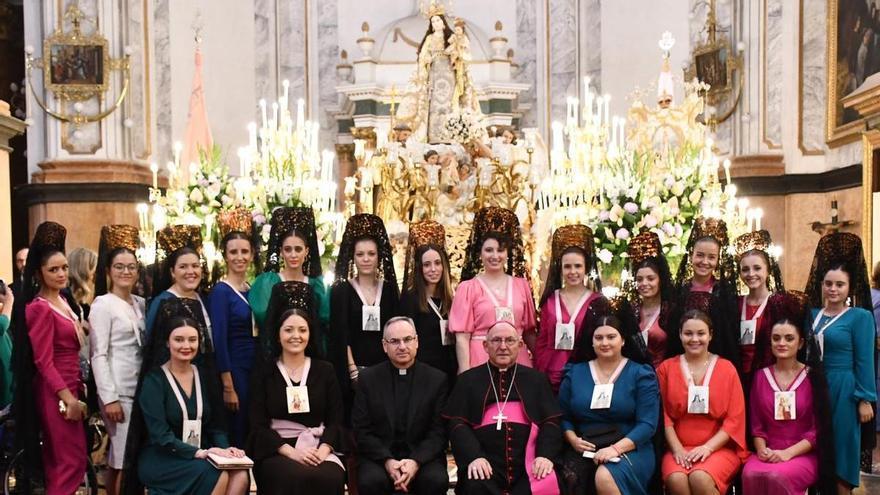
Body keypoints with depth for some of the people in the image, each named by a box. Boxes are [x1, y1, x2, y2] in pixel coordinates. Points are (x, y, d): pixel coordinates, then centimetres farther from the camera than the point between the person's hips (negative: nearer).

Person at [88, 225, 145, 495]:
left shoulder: (141, 303, 11)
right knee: (127, 458, -4)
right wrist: (109, 398, -16)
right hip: (118, 390, -6)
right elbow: (98, 355, -11)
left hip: (141, 387, 6)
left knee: (117, 456, 12)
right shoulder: (102, 304, -6)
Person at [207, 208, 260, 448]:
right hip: (234, 370, -7)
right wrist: (228, 388, -17)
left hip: (257, 370, 7)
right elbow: (219, 341, -13)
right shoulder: (221, 291, -9)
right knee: (236, 438, -1)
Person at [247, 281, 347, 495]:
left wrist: (323, 450, -14)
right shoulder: (264, 371, 7)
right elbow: (258, 425, 0)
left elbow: (336, 419, 7)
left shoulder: (325, 370, 12)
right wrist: (292, 452, -15)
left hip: (318, 449, 2)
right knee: (295, 477, -36)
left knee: (331, 477, -32)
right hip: (275, 452, -2)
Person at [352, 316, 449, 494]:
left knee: (437, 480, -29)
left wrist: (415, 462, -16)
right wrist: (387, 461, -15)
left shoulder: (437, 379, 4)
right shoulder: (368, 378, 5)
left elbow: (439, 432, 1)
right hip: (379, 457, 0)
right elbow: (361, 430, 1)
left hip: (422, 457, 0)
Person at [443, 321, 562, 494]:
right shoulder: (468, 379, 16)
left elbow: (551, 421, 12)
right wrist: (473, 456, -13)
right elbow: (457, 423, 6)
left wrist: (545, 455, -7)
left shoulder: (536, 378, 20)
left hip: (527, 464, 1)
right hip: (486, 464, -1)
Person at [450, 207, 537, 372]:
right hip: (481, 361, -3)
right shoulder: (468, 288, 0)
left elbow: (529, 330, 16)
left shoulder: (522, 285, 9)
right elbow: (462, 338, -4)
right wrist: (465, 374, -10)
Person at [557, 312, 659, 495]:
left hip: (629, 448, -2)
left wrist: (616, 448, -19)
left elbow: (647, 423, -6)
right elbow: (563, 416, 14)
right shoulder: (574, 372, 12)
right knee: (570, 479, -31)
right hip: (584, 449, 2)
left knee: (605, 478, -34)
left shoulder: (641, 374, 2)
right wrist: (573, 440, -7)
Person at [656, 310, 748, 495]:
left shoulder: (726, 368, 5)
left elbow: (735, 419, 0)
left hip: (719, 448, -1)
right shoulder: (666, 368, 8)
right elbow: (664, 415, 4)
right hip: (679, 448, 1)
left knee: (700, 478, -31)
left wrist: (707, 447, -12)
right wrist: (677, 449, -11)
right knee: (676, 479, -31)